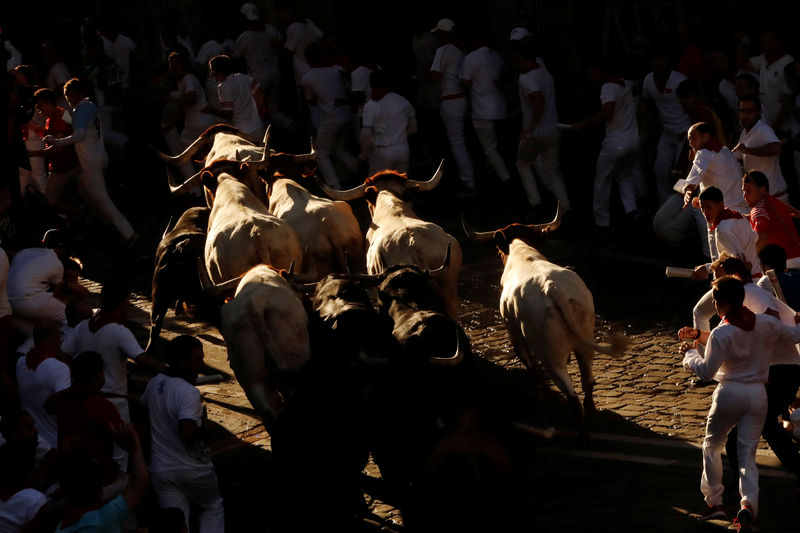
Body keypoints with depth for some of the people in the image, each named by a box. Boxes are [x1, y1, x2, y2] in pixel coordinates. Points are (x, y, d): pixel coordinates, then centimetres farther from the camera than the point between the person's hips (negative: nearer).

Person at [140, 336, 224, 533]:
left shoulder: (155, 383, 1)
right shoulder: (188, 393, -24)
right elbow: (188, 434, -33)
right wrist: (203, 429, -13)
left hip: (161, 469, 6)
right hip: (192, 470, -6)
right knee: (213, 509, 19)